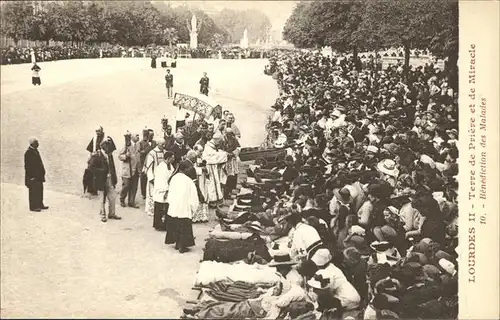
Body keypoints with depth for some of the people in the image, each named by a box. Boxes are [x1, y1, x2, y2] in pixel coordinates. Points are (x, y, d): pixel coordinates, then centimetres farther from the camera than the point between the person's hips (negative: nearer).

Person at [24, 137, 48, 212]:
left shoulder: (35, 151, 12)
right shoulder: (28, 152, -17)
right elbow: (27, 165, -19)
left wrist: (42, 172, 18)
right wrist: (31, 176, -21)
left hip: (38, 175, 10)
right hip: (33, 175, -10)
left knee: (39, 189, 13)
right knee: (33, 191, -4)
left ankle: (40, 205, 22)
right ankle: (33, 206, 3)